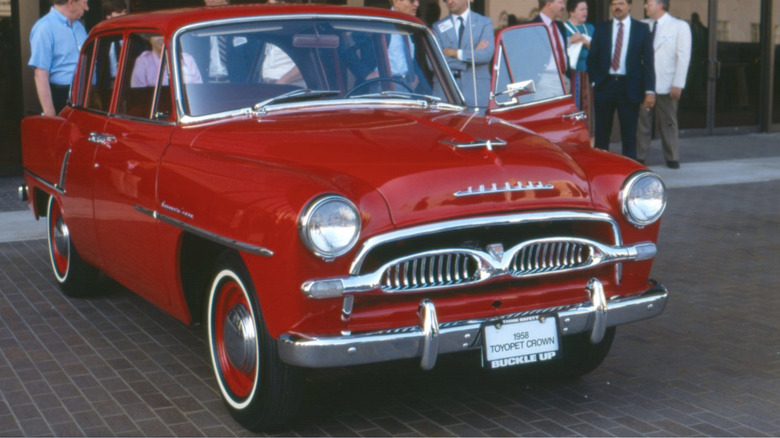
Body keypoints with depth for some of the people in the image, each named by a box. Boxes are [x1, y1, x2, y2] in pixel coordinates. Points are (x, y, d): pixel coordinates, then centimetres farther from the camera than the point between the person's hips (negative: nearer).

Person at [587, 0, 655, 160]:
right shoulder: (601, 28, 7)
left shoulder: (642, 29, 3)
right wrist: (594, 82, -3)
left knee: (629, 134, 2)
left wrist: (650, 90, -8)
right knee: (602, 133, 6)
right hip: (604, 85, 1)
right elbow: (592, 58, 10)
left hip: (629, 87, -1)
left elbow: (648, 61, 0)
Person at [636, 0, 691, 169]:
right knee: (642, 122, 2)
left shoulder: (680, 26, 0)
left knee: (668, 123, 4)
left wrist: (677, 85, -11)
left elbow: (683, 57, -4)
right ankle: (639, 157, 9)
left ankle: (672, 158, 14)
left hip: (666, 86, -3)